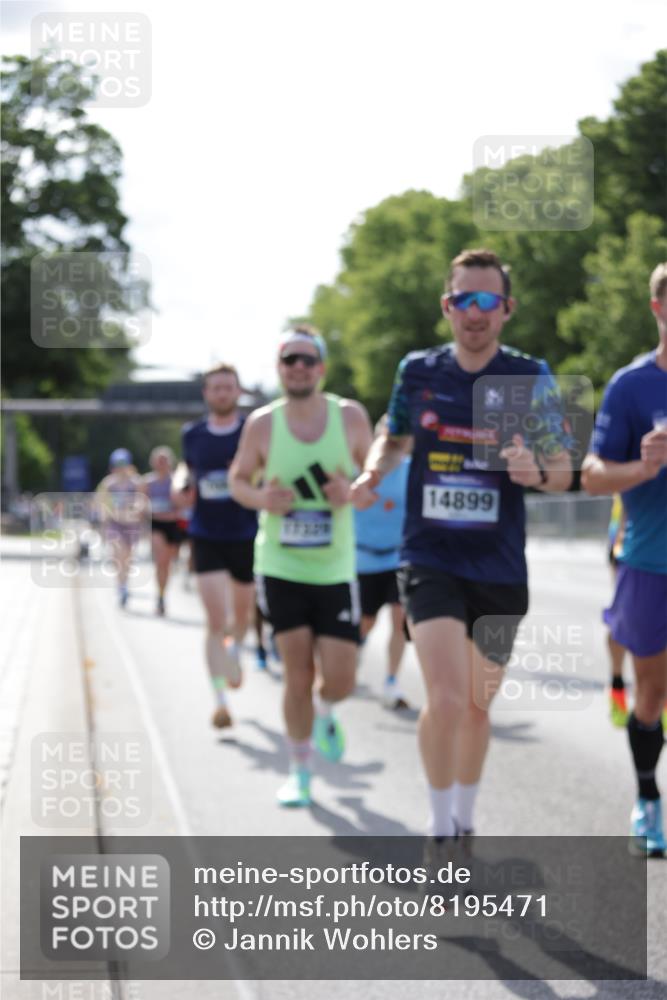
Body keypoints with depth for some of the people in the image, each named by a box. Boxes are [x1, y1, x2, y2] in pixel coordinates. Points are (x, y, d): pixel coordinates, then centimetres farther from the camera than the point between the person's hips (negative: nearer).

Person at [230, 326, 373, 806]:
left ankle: (324, 712, 36)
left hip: (336, 571, 1)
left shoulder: (350, 416, -4)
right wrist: (261, 499, -13)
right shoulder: (262, 424, -4)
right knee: (298, 675, -2)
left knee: (340, 681, -1)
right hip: (280, 568, -1)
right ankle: (300, 773, 16)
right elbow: (238, 478, 9)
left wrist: (353, 492, -15)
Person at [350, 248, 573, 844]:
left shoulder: (530, 379, -4)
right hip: (431, 562, -1)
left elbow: (564, 472, -5)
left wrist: (537, 472, -28)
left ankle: (465, 822, 36)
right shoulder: (417, 371, 1)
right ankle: (440, 829, 0)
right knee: (446, 700, -18)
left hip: (500, 570, 1)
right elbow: (394, 437, 19)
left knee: (477, 705, 14)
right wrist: (372, 473, -2)